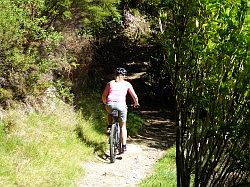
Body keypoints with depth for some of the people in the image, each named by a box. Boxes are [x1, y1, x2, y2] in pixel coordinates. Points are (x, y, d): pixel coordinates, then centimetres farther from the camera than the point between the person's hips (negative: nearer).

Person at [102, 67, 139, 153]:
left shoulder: (110, 83, 22)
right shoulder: (127, 84, 19)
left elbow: (104, 96, 20)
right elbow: (135, 97, 16)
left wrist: (105, 103, 40)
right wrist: (136, 103, 36)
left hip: (110, 104, 1)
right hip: (121, 104, -1)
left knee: (110, 114, 39)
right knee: (123, 126, 15)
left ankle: (109, 127, 18)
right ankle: (124, 146, 12)